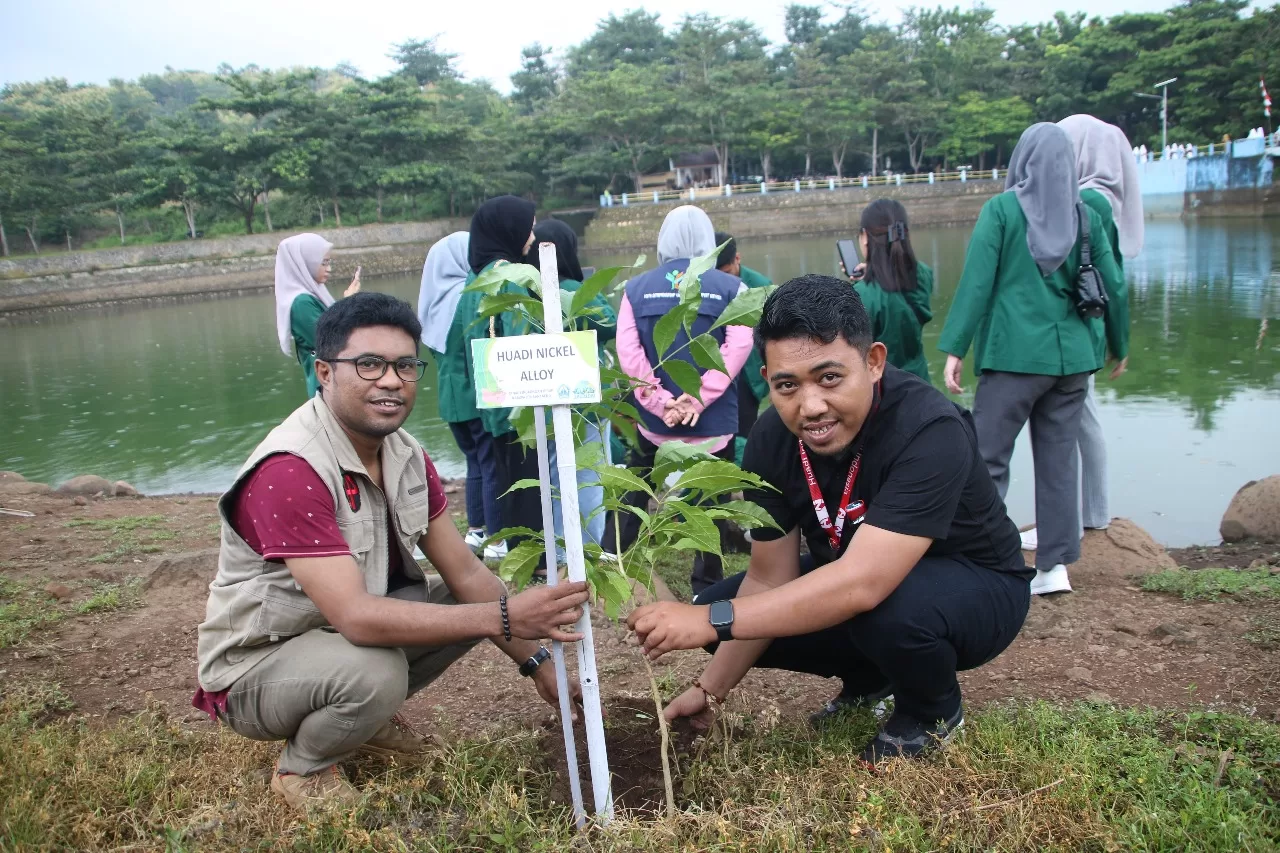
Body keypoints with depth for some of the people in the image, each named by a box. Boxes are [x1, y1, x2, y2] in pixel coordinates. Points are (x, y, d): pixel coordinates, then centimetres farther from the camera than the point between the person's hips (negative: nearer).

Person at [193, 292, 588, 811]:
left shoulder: (406, 456, -5)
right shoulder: (290, 470, -31)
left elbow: (465, 572, -2)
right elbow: (355, 617, -37)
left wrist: (534, 660, -7)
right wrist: (504, 618, -39)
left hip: (344, 633, 8)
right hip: (256, 667, -7)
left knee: (481, 596, -3)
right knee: (374, 668, -35)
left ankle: (367, 716, 12)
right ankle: (302, 767, -2)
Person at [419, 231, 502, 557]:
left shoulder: (437, 298, 6)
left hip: (451, 394, 8)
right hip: (479, 393, -8)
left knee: (476, 461, 19)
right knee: (493, 464, 1)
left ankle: (475, 530, 26)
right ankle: (497, 539, 5)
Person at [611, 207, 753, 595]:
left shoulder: (636, 287, 1)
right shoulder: (730, 287, -3)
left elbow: (628, 350, -8)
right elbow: (738, 346, -14)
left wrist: (660, 401, -10)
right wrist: (699, 398, -16)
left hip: (651, 417, 2)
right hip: (714, 421, -1)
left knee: (632, 494, 18)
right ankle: (706, 582, 18)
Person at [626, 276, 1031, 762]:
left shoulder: (929, 431, -35)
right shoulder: (771, 439, -17)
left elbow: (863, 585, -44)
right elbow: (770, 579, -10)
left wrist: (713, 620, -44)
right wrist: (711, 690, -11)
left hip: (976, 586, -6)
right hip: (854, 577, 6)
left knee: (888, 608, -38)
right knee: (719, 607, -8)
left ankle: (934, 711, -2)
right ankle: (870, 678, 15)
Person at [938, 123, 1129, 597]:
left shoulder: (1001, 209, -4)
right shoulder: (1086, 216, 6)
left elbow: (976, 282, -10)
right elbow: (1114, 286, 9)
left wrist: (954, 349, -8)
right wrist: (1119, 347, 22)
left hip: (1015, 354, -4)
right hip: (1073, 355, 4)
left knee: (988, 459, 1)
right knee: (1059, 460, 10)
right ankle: (1056, 565, 14)